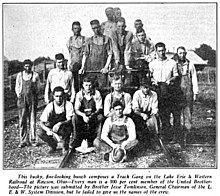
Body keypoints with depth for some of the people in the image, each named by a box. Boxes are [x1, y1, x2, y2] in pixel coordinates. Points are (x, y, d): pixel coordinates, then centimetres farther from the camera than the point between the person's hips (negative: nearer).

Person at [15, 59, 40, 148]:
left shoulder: (35, 75, 6)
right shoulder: (19, 75, 11)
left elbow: (38, 87, 10)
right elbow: (17, 87, 15)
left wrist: (34, 95, 0)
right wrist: (19, 95, 2)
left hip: (32, 98, -1)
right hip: (22, 98, 1)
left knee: (32, 119, -1)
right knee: (22, 120, -2)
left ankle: (33, 139, 6)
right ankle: (23, 141, 2)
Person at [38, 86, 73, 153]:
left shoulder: (68, 105, -16)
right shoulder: (50, 106, -14)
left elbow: (69, 120, -22)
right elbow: (41, 123, -14)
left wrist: (60, 124, -42)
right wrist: (48, 130, -36)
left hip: (64, 128, -2)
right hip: (51, 128, 2)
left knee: (67, 128, -36)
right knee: (40, 132, -25)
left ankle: (65, 147, -6)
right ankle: (53, 145, 5)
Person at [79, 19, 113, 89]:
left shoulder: (107, 39, 7)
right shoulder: (89, 40, 12)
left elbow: (110, 54, 3)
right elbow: (85, 55, 9)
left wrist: (106, 67, -8)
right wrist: (82, 67, -2)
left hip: (102, 69, -1)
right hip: (90, 68, 1)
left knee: (102, 88, -6)